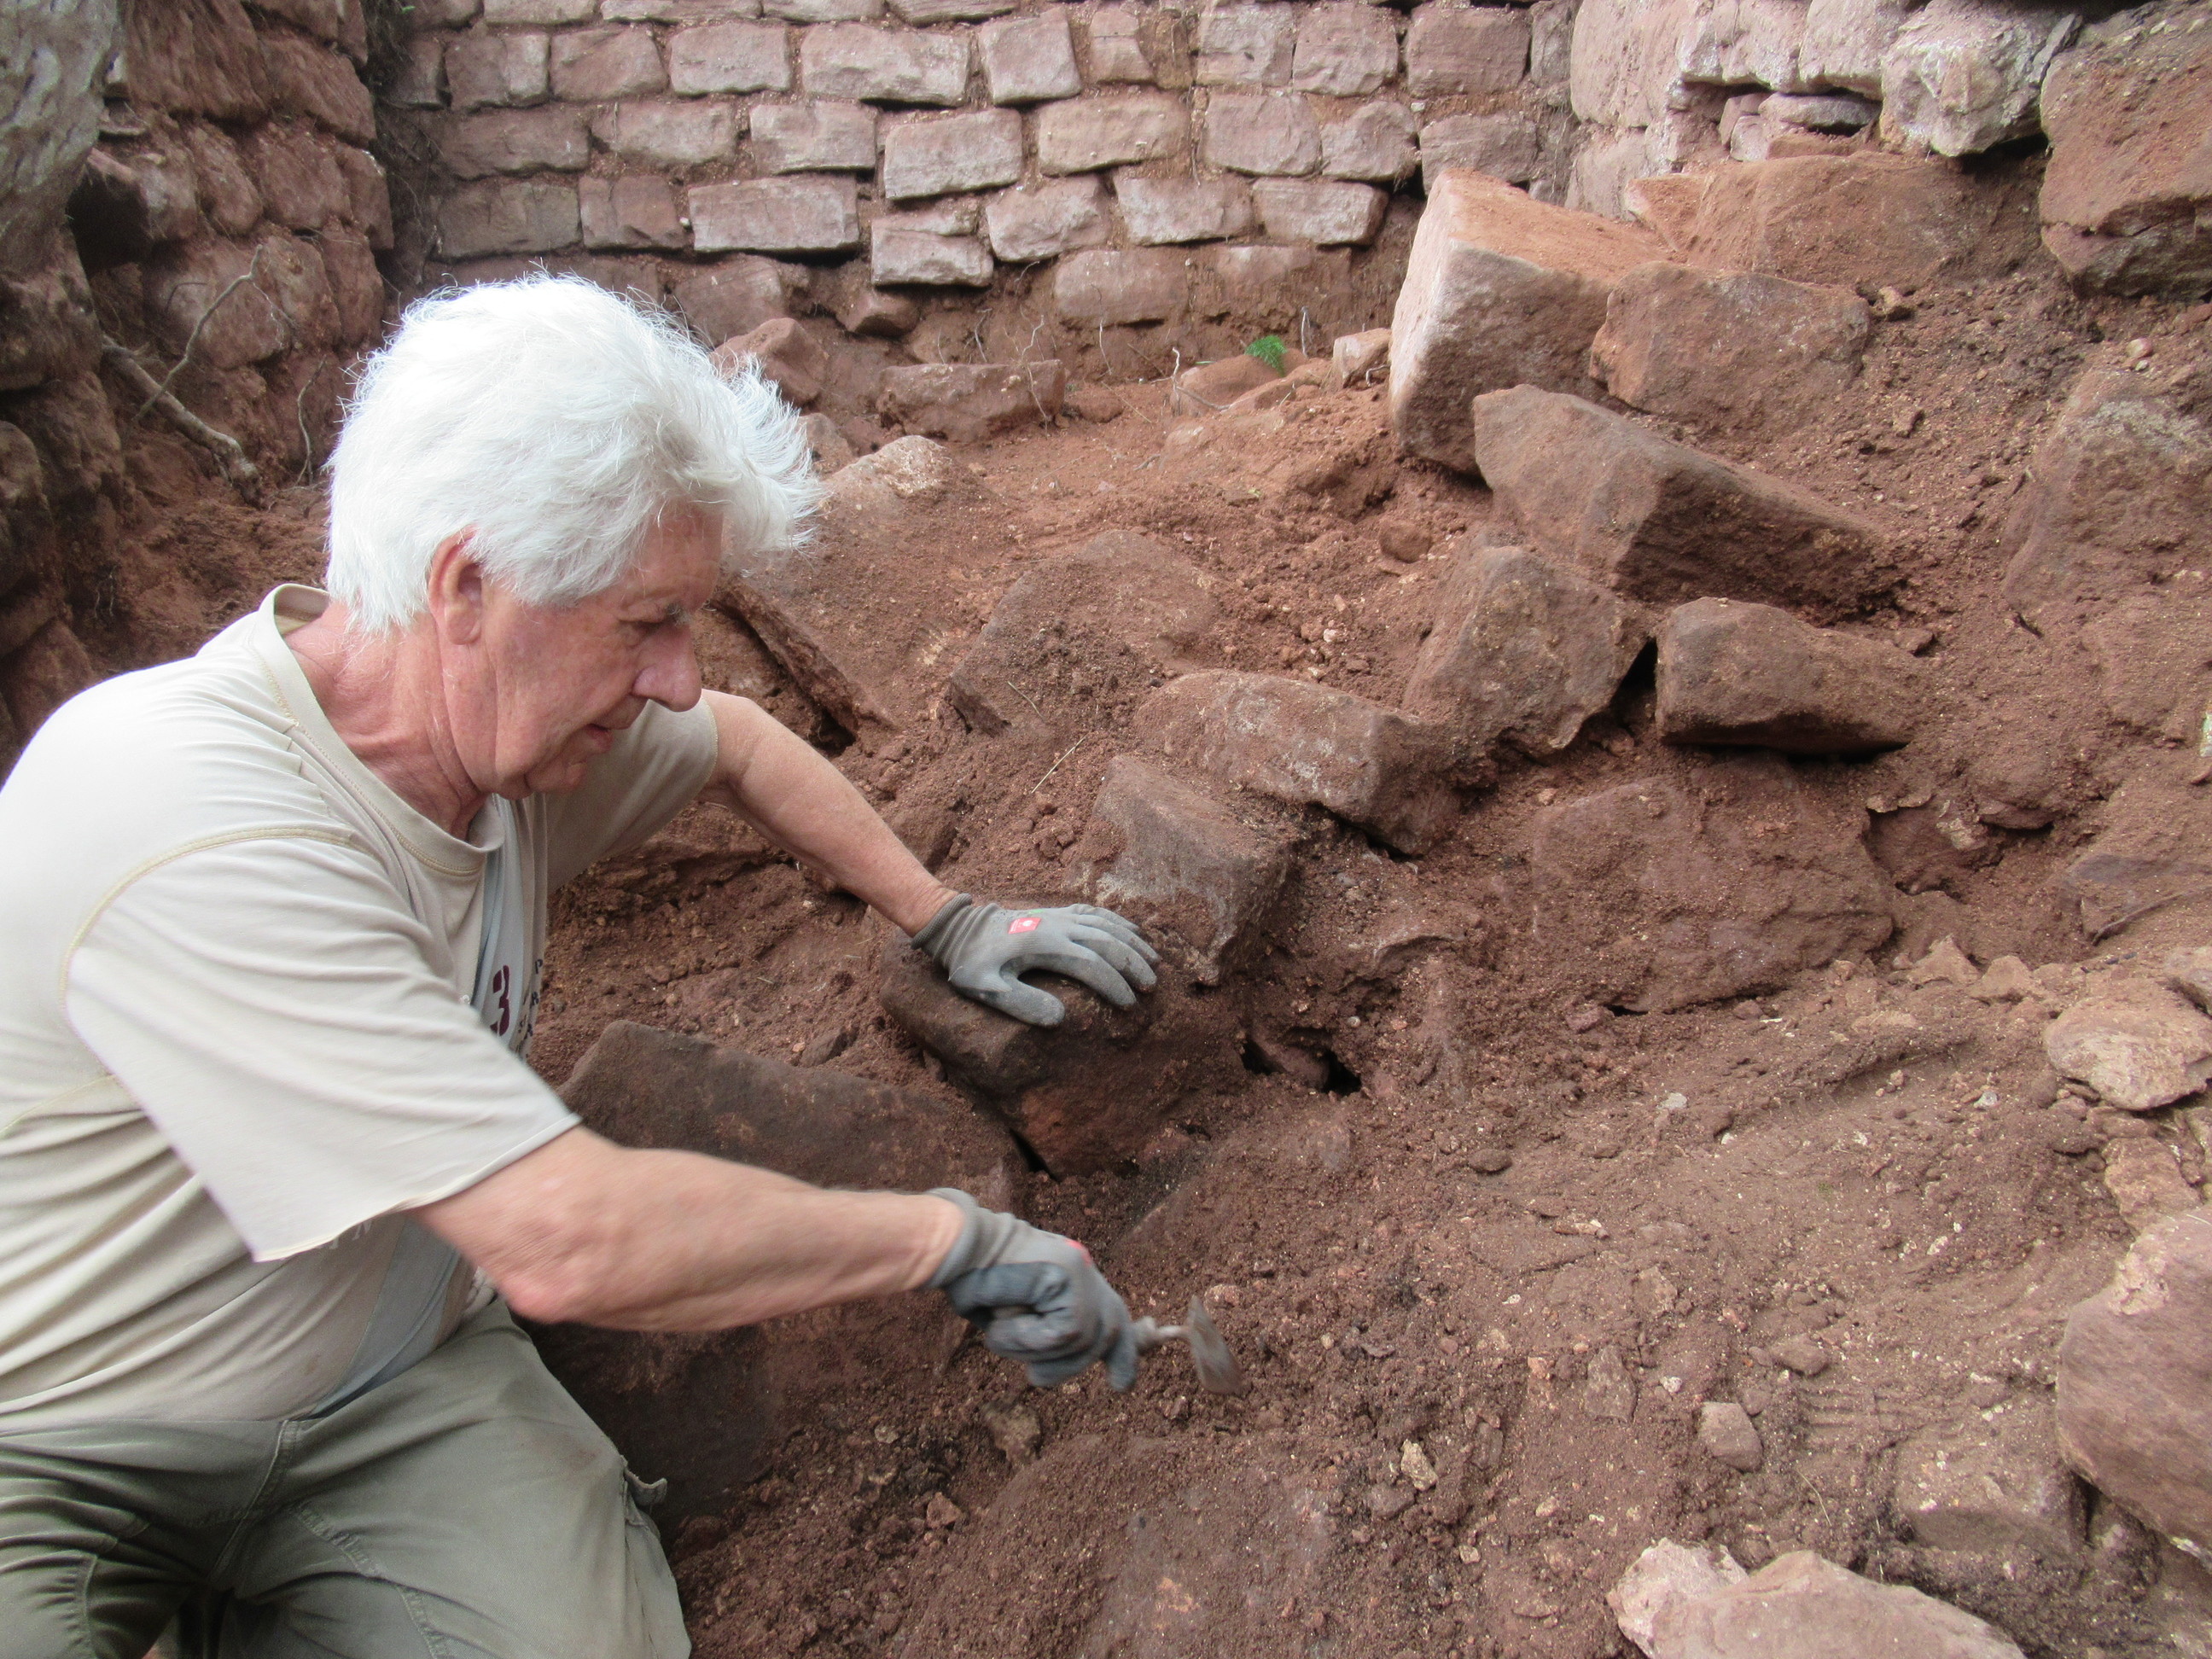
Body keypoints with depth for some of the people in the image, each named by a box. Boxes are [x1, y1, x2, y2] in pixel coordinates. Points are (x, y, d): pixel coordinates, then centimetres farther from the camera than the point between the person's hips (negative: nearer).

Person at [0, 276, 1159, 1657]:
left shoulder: (517, 704, -7)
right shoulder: (186, 825, -32)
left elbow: (736, 744, 16)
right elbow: (573, 1240, -35)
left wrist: (949, 920, 11)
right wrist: (958, 1241, -24)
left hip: (403, 1388, 6)